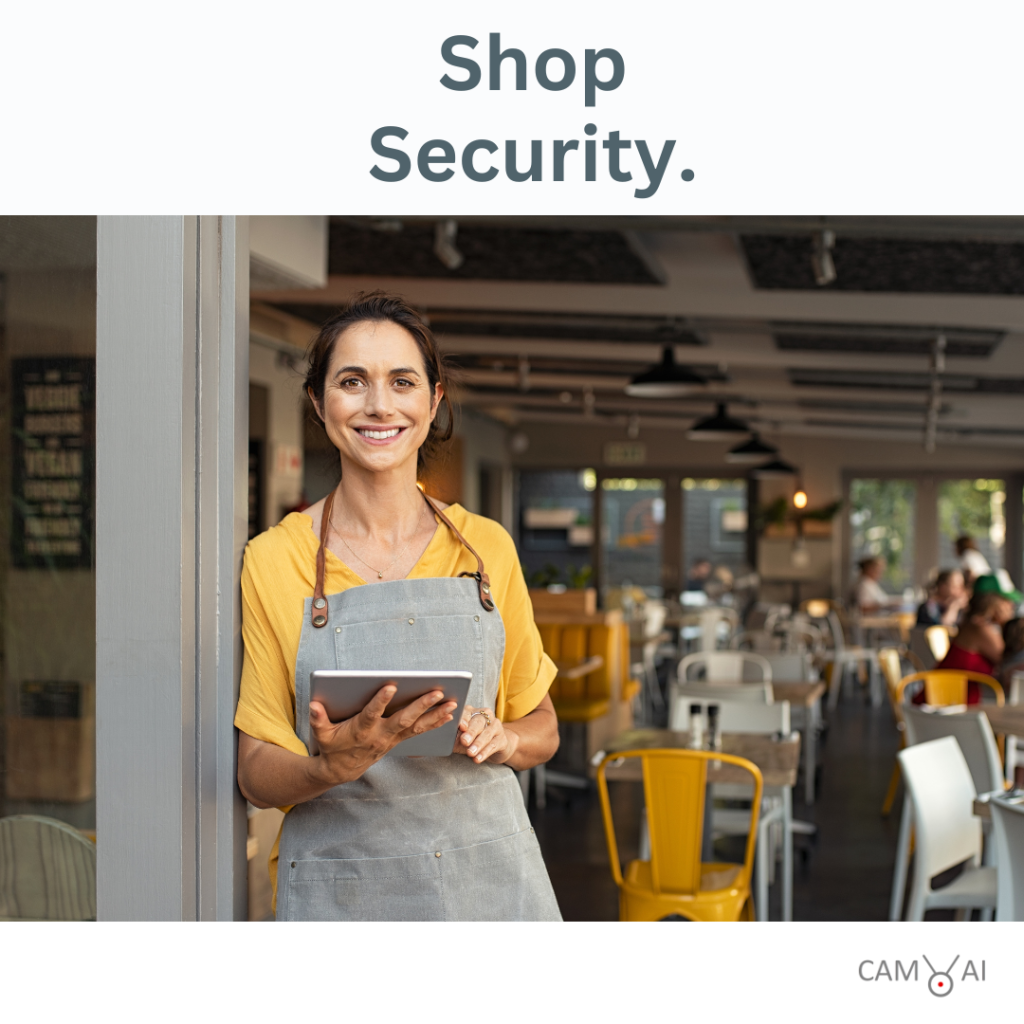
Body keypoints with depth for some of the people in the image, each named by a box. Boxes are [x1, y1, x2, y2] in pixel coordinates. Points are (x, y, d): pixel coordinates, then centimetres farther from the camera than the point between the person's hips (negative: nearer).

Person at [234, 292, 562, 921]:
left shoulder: (487, 547, 5)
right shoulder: (274, 560, -2)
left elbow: (542, 728, 13)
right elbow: (257, 775, -1)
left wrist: (502, 740, -9)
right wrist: (336, 766, -21)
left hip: (489, 876, 2)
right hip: (342, 890, -2)